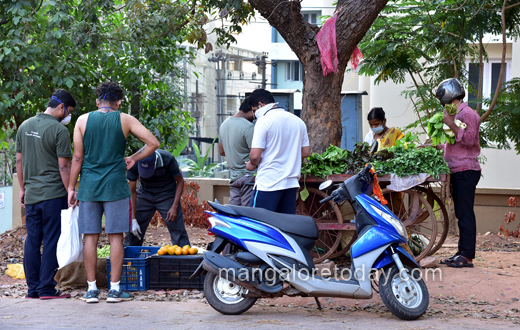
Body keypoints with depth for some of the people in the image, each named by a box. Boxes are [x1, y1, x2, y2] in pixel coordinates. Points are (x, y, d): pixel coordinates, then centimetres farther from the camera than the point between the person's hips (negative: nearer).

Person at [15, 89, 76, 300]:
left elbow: (19, 160, 14)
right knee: (51, 242, -1)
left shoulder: (25, 126, 10)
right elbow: (64, 166, -12)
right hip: (53, 194, -6)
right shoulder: (59, 130, -11)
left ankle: (33, 289, 13)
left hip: (31, 194, 6)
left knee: (32, 241, 9)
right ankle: (47, 288, 0)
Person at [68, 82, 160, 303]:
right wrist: (133, 159, 9)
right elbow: (153, 143, -4)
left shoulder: (83, 120, 3)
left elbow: (77, 158, 2)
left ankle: (91, 289, 7)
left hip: (88, 187, 2)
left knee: (90, 238, 5)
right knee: (115, 237, 3)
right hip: (115, 186, -1)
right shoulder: (125, 120, 0)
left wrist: (71, 188, 7)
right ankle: (114, 289, 3)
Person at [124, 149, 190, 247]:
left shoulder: (168, 159, -28)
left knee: (178, 231, -10)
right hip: (145, 195, 2)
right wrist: (133, 219, -19)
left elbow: (180, 181, -12)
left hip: (167, 195, -1)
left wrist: (174, 207, -19)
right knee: (133, 231, -3)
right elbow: (132, 192, -16)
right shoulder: (133, 163, -24)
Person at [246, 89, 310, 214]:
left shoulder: (264, 120, -9)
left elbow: (255, 155, -14)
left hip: (268, 184, -7)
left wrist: (252, 164, 6)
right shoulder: (298, 121, 12)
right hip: (292, 183, 7)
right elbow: (306, 152, 16)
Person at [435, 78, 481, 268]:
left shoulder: (467, 113, -10)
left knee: (465, 213, -9)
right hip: (458, 172, 10)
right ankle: (462, 252, 16)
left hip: (466, 171, -10)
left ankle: (467, 256, -9)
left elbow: (469, 139, -20)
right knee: (461, 214, 12)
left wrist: (451, 124, -21)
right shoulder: (457, 114, 20)